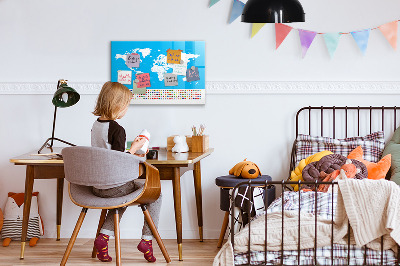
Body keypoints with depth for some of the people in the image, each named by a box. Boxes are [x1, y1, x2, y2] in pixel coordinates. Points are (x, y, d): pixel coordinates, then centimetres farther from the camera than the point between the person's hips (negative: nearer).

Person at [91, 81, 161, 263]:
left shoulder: (96, 125, 6)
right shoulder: (117, 130, -20)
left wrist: (131, 154, 19)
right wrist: (134, 148, -8)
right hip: (114, 186, -8)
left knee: (123, 195, 36)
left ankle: (104, 236, 18)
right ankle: (147, 239, 9)